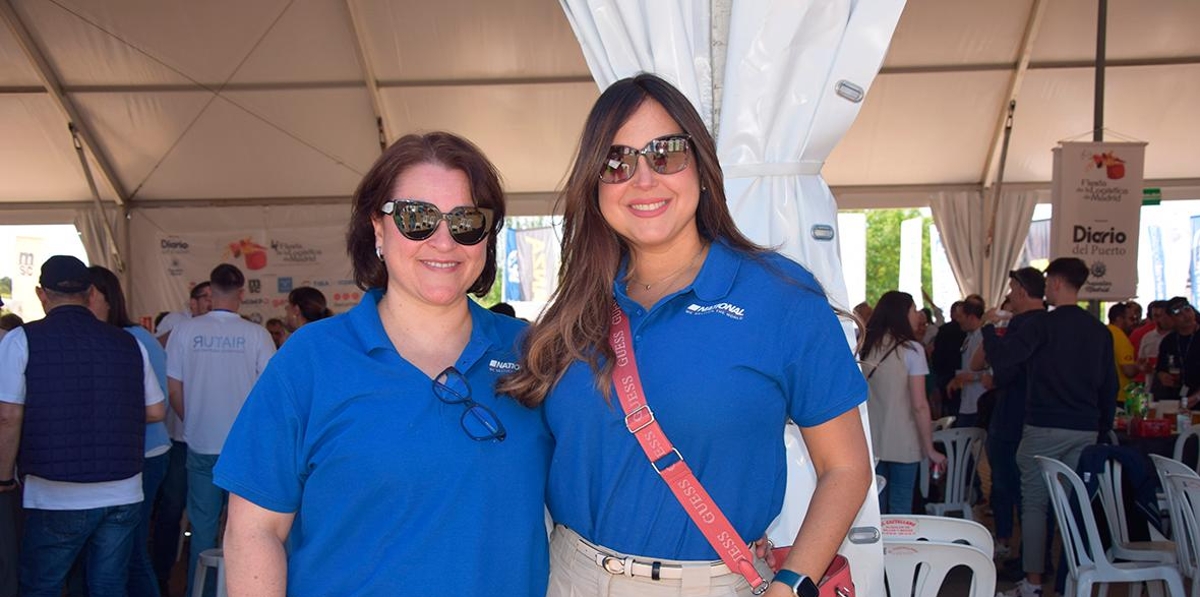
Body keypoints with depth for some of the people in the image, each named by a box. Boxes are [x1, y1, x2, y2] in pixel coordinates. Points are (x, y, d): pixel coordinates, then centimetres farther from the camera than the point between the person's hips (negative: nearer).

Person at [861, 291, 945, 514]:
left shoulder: (864, 348, 2)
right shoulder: (911, 349, -10)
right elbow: (919, 406, -13)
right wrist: (929, 449, -6)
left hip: (870, 443, 4)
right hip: (902, 445, -4)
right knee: (900, 510, 6)